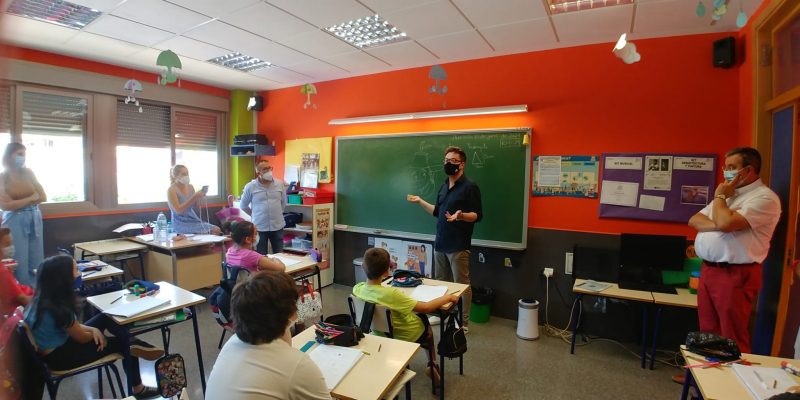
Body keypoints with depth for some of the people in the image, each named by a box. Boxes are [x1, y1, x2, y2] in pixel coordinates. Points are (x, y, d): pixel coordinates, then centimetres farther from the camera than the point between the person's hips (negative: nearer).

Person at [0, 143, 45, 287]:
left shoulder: (28, 173, 5)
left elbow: (43, 197, 3)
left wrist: (18, 202, -7)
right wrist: (31, 198, -8)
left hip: (34, 219, 3)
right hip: (15, 222, -3)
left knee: (36, 260, 8)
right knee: (20, 261, 2)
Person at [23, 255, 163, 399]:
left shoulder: (43, 298, -6)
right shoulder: (58, 308, -34)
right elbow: (82, 338, -17)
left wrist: (93, 329, -8)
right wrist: (95, 331, 4)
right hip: (58, 356, -9)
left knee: (104, 318, 6)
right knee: (124, 345, -1)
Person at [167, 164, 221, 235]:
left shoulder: (190, 187, 9)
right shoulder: (171, 190, -7)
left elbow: (195, 209, 10)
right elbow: (178, 210, -19)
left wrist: (199, 198, -8)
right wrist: (194, 198, -24)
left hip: (194, 220, 6)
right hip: (181, 224, -6)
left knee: (217, 230, -16)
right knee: (206, 232, -28)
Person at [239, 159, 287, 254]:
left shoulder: (280, 184, 0)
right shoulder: (250, 186, -7)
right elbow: (243, 206, 6)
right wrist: (256, 214, 9)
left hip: (277, 226, 2)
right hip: (259, 227, -2)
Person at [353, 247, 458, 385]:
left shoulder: (357, 289, -21)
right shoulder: (391, 294, -39)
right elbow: (426, 307, -30)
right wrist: (448, 297, -17)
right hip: (408, 336, -5)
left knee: (421, 317, 30)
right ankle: (432, 365, 38)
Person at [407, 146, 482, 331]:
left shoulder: (470, 187, -9)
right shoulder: (444, 187, 14)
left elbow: (478, 215, -13)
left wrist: (461, 216, -31)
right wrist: (420, 201, 15)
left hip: (458, 246, -7)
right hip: (440, 243, 8)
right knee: (440, 283, 16)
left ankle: (464, 323, 13)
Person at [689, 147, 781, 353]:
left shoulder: (764, 198, -10)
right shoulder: (729, 194, 17)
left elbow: (726, 223, -24)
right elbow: (694, 220, 10)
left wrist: (719, 196, -7)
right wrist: (717, 224, -10)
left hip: (735, 275, -8)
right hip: (707, 270, 8)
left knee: (732, 337, 2)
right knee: (708, 333, 15)